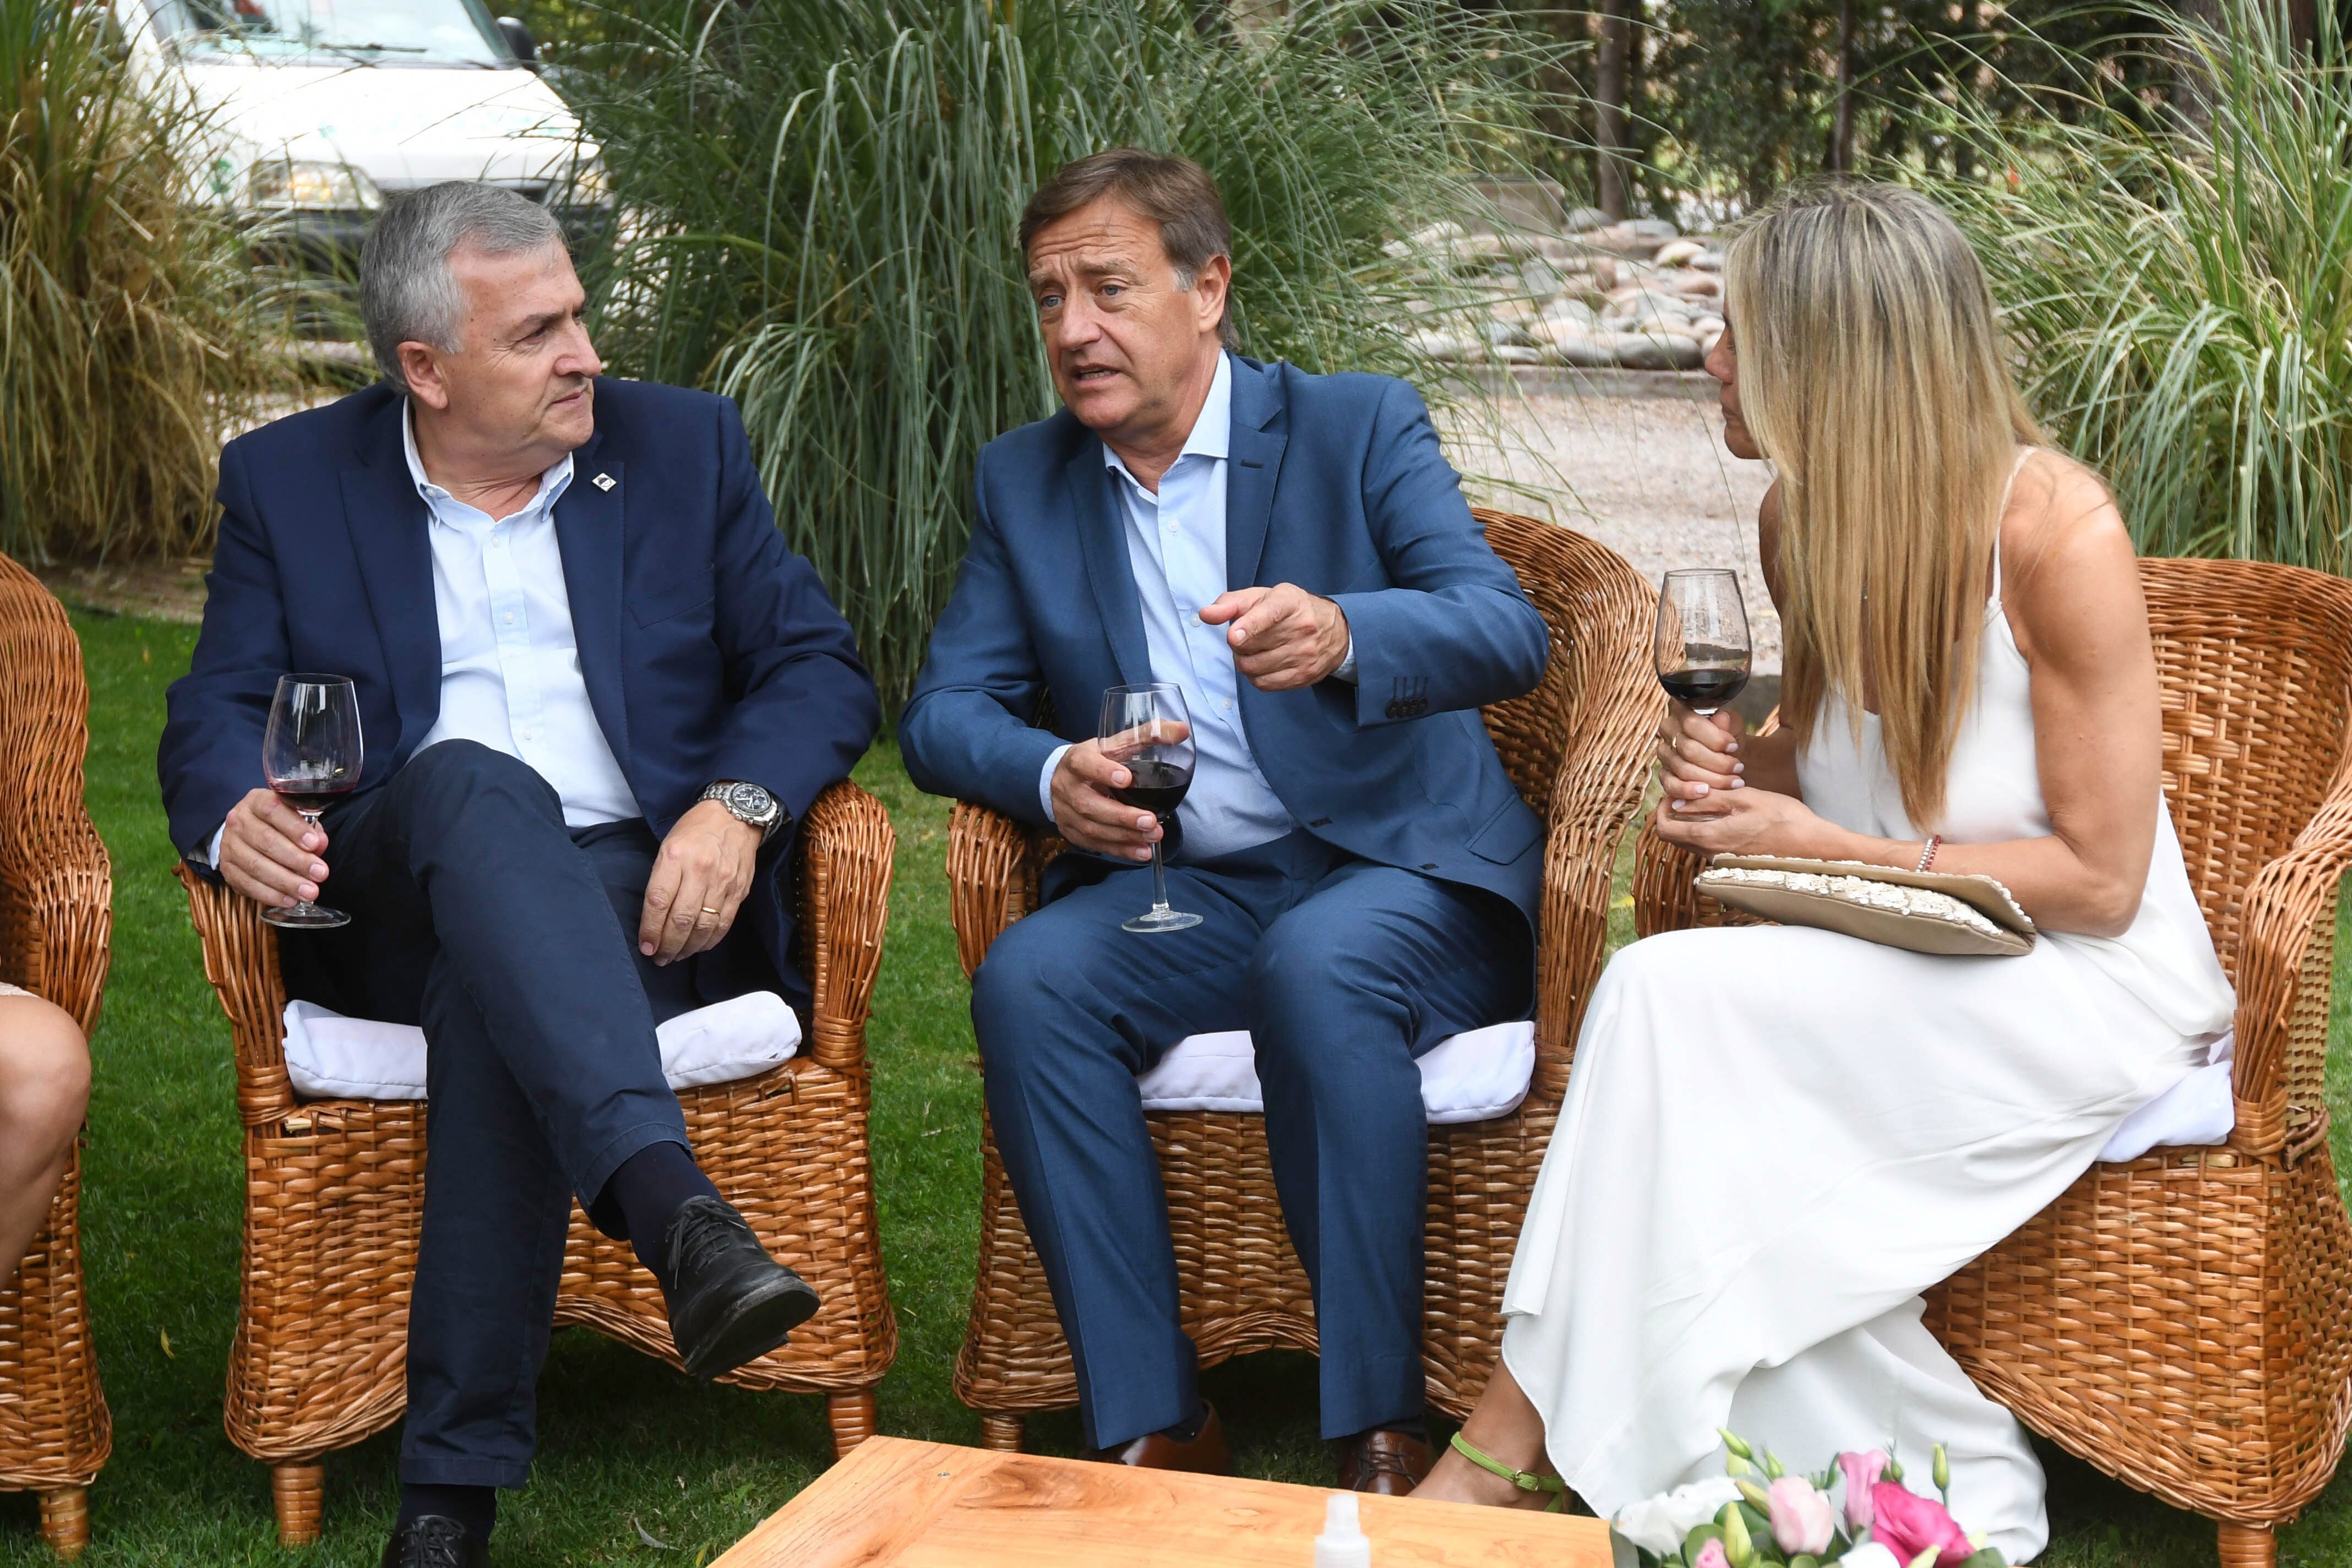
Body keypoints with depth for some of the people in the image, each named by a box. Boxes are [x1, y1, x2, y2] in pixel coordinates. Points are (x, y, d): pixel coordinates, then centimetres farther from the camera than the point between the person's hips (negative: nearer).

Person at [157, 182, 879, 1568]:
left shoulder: (684, 446, 12)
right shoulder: (290, 481, 11)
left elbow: (822, 667, 7)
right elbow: (216, 716, 6)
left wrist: (736, 808, -14)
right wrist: (235, 814, -19)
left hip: (640, 902, 1)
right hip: (398, 909, 0)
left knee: (493, 997, -35)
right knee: (475, 783, -37)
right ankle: (677, 1212, -54)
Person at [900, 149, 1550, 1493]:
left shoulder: (1361, 428, -2)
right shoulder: (1025, 483, 10)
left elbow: (1510, 632, -15)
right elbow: (945, 709, 7)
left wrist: (1343, 633, -37)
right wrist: (1050, 775, -17)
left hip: (1399, 876, -3)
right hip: (1182, 894, 3)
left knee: (1318, 964, -36)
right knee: (1027, 978, -27)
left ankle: (1382, 1426, -25)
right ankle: (1152, 1423, -22)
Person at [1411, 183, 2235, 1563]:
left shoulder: (2055, 532, -17)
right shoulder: (1803, 517, 4)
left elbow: (2098, 879, -15)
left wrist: (1817, 844, -17)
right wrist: (1740, 763, -3)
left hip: (2088, 983, -6)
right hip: (1902, 974, 7)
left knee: (1671, 995, -28)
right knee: (1734, 1137, -27)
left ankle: (1510, 1452, -20)